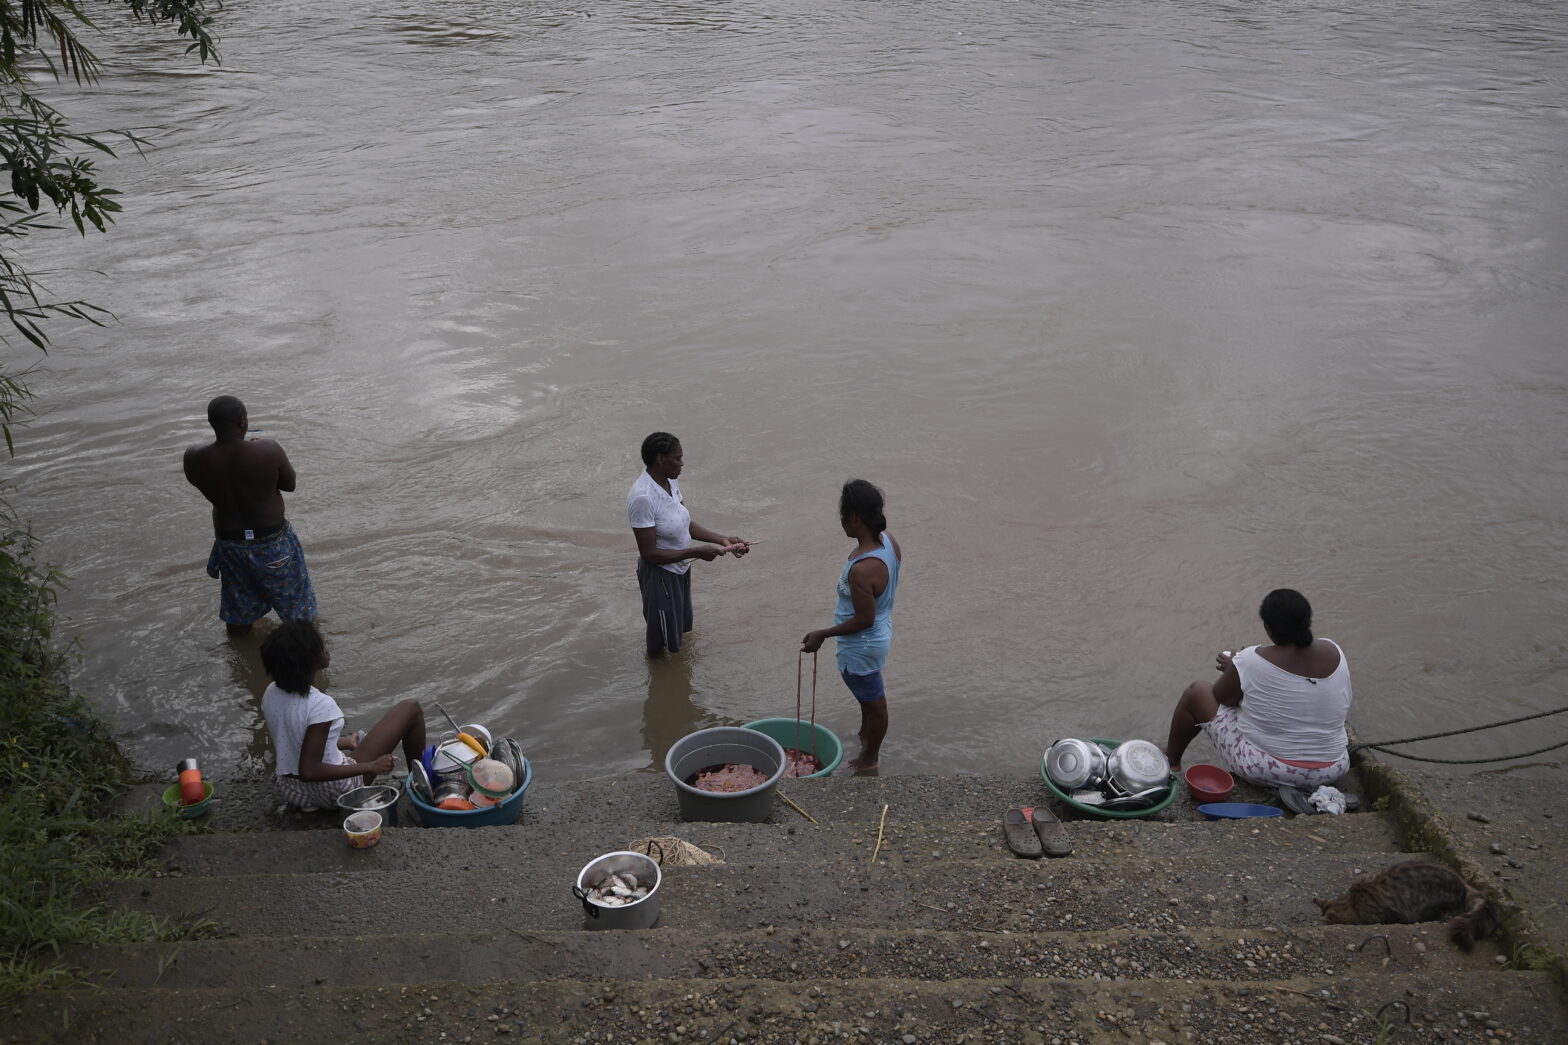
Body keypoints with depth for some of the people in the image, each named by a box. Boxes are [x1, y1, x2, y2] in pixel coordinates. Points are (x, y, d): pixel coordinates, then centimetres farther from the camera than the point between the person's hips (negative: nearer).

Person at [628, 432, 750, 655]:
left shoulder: (671, 481, -4)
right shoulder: (643, 497, -31)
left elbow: (686, 525, 8)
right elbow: (650, 554, -27)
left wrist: (722, 540, -2)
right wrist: (696, 552, -25)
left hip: (680, 569, 8)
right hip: (660, 575, -8)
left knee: (680, 629, 27)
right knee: (660, 643, 12)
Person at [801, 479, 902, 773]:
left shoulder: (862, 570, -38)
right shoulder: (888, 540, -13)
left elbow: (864, 620, -29)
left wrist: (822, 635, -19)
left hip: (862, 646, -8)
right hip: (880, 631, 8)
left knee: (873, 700, 17)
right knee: (868, 694, 32)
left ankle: (870, 755, 41)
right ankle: (865, 734, 56)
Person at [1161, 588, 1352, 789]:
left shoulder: (1251, 661, -21)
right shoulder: (1334, 652, -8)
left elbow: (1222, 697, -3)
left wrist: (1231, 670, 18)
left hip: (1263, 770, -4)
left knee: (1197, 692, 15)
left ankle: (1171, 760, 38)